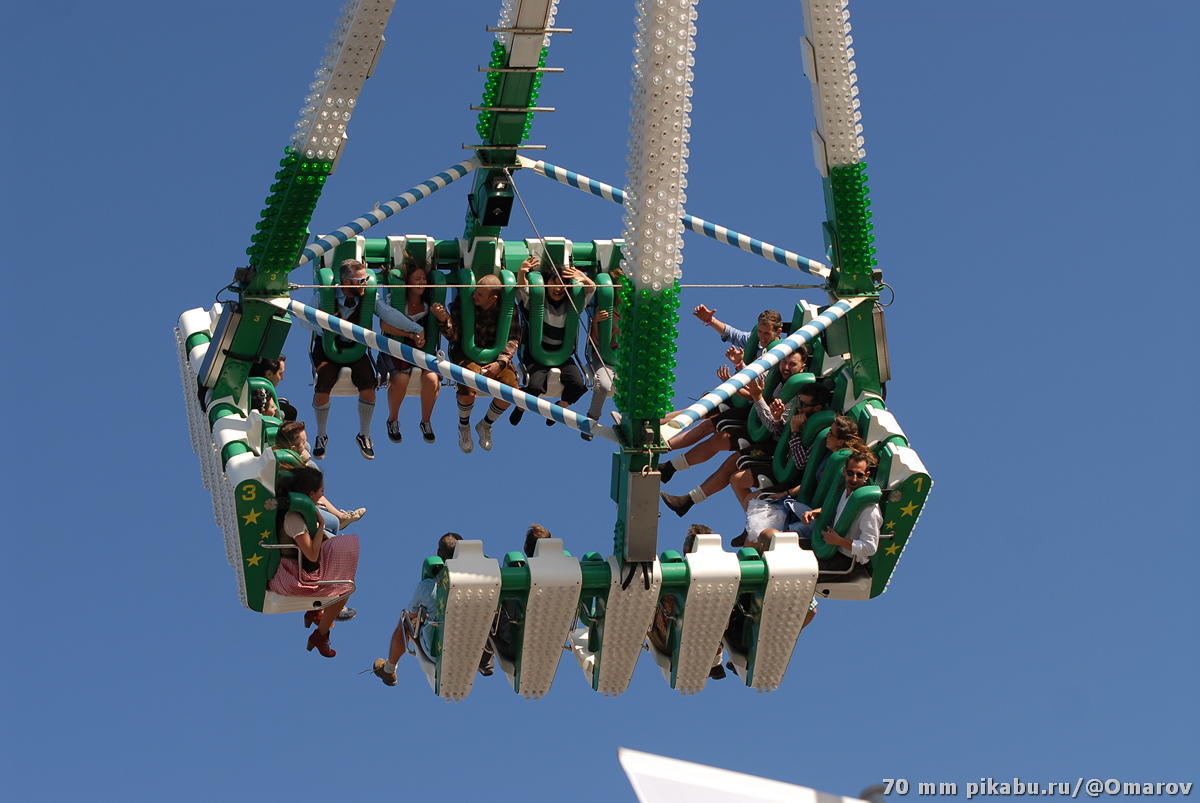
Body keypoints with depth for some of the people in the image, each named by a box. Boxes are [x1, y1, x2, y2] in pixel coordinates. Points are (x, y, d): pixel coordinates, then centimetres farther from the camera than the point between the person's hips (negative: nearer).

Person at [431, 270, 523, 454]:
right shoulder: (462, 303, -9)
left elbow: (513, 339, -4)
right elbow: (454, 337, -9)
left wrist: (500, 363, -19)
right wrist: (444, 321, -29)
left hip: (495, 356, 2)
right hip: (466, 354, -2)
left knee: (511, 387, -23)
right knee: (467, 388, -32)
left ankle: (485, 425, 8)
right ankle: (463, 426, 2)